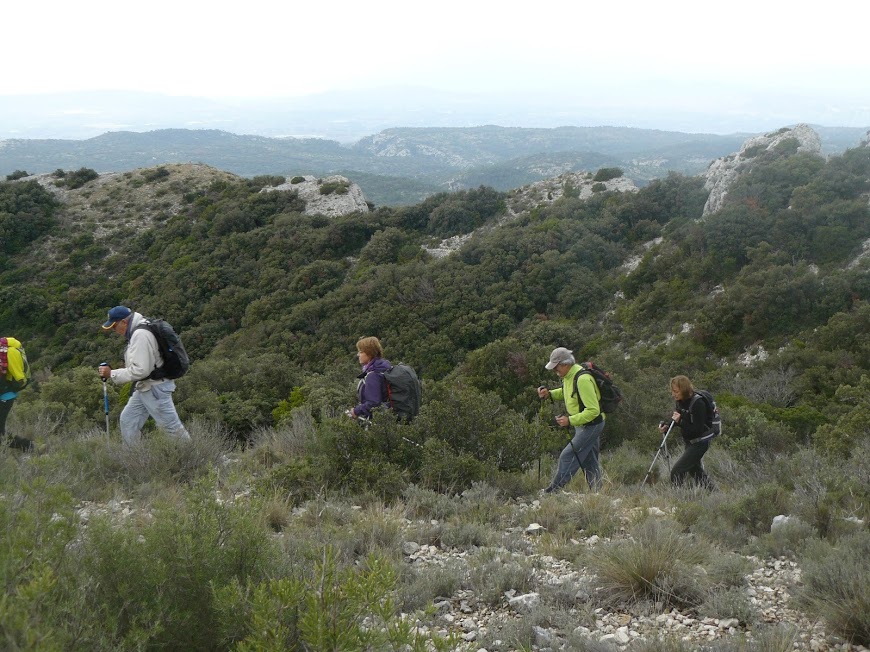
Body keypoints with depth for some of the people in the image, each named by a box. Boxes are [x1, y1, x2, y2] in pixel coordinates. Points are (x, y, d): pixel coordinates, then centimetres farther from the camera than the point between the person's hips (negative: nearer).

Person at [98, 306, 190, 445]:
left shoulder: (140, 335, -24)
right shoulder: (137, 331, 8)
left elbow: (140, 370, -27)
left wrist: (112, 374, -21)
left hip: (155, 389, -11)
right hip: (144, 387, 11)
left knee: (172, 425, -2)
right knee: (127, 420, 14)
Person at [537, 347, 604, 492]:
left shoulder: (582, 379, -28)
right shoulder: (568, 376, 2)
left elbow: (593, 410, -29)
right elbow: (566, 392, 24)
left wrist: (570, 420, -29)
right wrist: (550, 393, 5)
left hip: (591, 424, -10)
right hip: (582, 425, 10)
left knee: (568, 456, -9)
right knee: (589, 461, 14)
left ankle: (554, 490, -3)